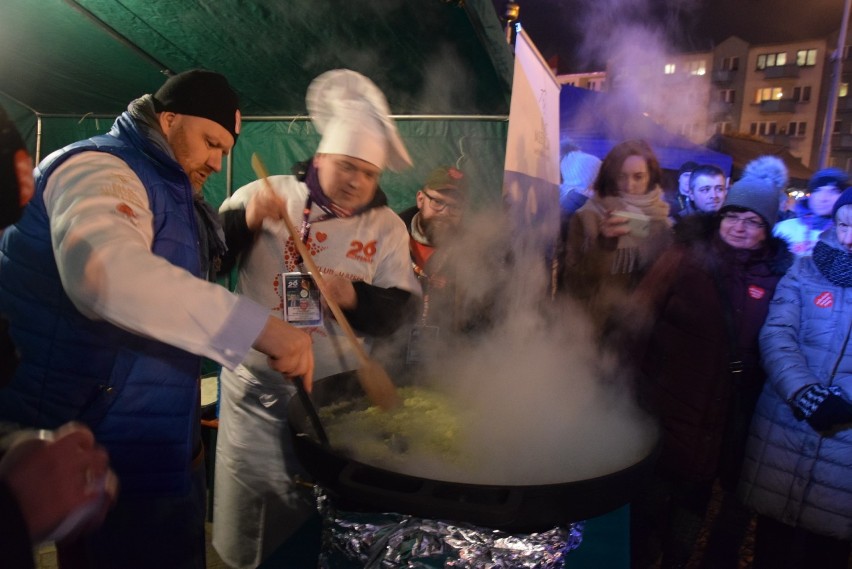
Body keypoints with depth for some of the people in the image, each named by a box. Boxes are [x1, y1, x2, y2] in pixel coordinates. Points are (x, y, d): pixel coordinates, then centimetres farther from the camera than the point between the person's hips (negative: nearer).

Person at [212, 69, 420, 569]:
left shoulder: (386, 226, 0)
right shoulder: (266, 195, 0)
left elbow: (402, 309, -4)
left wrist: (356, 298, -22)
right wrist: (243, 221, -18)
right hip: (255, 395, 1)